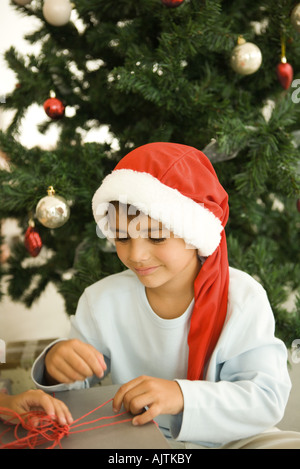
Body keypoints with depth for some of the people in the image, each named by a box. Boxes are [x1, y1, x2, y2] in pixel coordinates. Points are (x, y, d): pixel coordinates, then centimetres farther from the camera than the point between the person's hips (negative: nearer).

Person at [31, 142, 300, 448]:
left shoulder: (243, 299, -13)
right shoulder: (101, 301, -7)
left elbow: (268, 398, -18)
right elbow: (76, 393, 1)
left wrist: (182, 395, -33)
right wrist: (57, 365, -24)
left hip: (229, 439, -1)